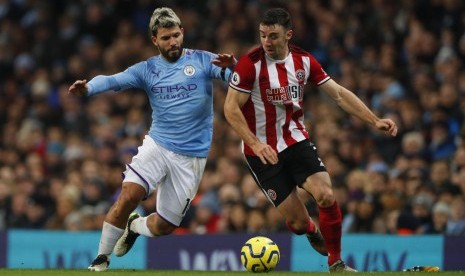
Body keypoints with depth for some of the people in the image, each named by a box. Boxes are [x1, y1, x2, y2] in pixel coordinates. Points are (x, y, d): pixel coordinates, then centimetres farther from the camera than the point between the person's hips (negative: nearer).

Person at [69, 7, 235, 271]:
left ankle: (134, 225, 40)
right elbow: (114, 81, -12)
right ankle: (102, 258, -3)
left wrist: (232, 66, -40)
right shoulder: (147, 69, 2)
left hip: (192, 157, 0)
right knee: (128, 197, -22)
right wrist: (88, 87, -34)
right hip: (157, 146, 1)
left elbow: (233, 75, -15)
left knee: (163, 227, 3)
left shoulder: (202, 61, -2)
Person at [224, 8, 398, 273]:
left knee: (326, 196, -19)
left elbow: (338, 93, 4)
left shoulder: (304, 61, -1)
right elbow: (231, 108, -13)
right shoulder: (250, 63, -15)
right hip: (263, 150, -3)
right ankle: (311, 231, 34)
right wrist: (256, 144, -22)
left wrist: (375, 120, -3)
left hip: (297, 141, 3)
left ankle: (336, 263, -1)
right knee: (298, 222, -6)